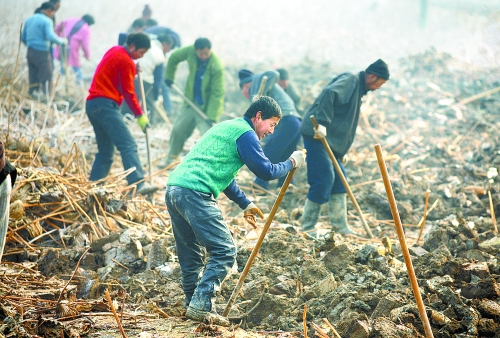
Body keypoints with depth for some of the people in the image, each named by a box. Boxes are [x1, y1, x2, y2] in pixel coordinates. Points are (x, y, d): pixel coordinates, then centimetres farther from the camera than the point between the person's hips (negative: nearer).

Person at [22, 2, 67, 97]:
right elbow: (50, 36, -21)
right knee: (46, 77, -4)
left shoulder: (29, 20, 14)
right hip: (42, 53, -7)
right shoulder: (46, 21, -9)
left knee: (33, 78, 10)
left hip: (30, 52, 7)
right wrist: (62, 41, -7)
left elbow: (23, 38, 18)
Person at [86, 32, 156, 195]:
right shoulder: (126, 61, -8)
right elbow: (128, 92, -7)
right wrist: (140, 116, 0)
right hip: (106, 105, -10)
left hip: (92, 103, 10)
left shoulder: (114, 51, 19)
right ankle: (138, 183, -27)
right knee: (128, 145, -17)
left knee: (106, 150, 13)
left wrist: (134, 71, 12)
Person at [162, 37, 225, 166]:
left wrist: (212, 116, -30)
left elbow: (217, 94, -27)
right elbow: (174, 57, 6)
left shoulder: (217, 67, -29)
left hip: (208, 106, -6)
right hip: (191, 102, 6)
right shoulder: (190, 51, -16)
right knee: (178, 129, 14)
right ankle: (170, 160, 32)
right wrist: (169, 76, 11)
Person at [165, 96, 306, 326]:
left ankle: (194, 305, 21)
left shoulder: (227, 127, 29)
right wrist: (291, 163, 14)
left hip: (173, 188, 10)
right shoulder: (245, 133, -1)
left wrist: (245, 204, 38)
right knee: (225, 251, -7)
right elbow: (266, 171, -4)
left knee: (190, 257, 16)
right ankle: (201, 306, -13)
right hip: (195, 194, -10)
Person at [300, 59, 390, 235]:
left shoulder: (358, 88, 21)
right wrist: (321, 123, -34)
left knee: (338, 179, 10)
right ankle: (307, 226, -4)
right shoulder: (350, 80, -10)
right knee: (324, 179, -12)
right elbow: (329, 93, -29)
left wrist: (341, 153, 20)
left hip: (331, 140, 10)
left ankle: (340, 226, 17)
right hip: (316, 134, -10)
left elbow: (346, 123, 24)